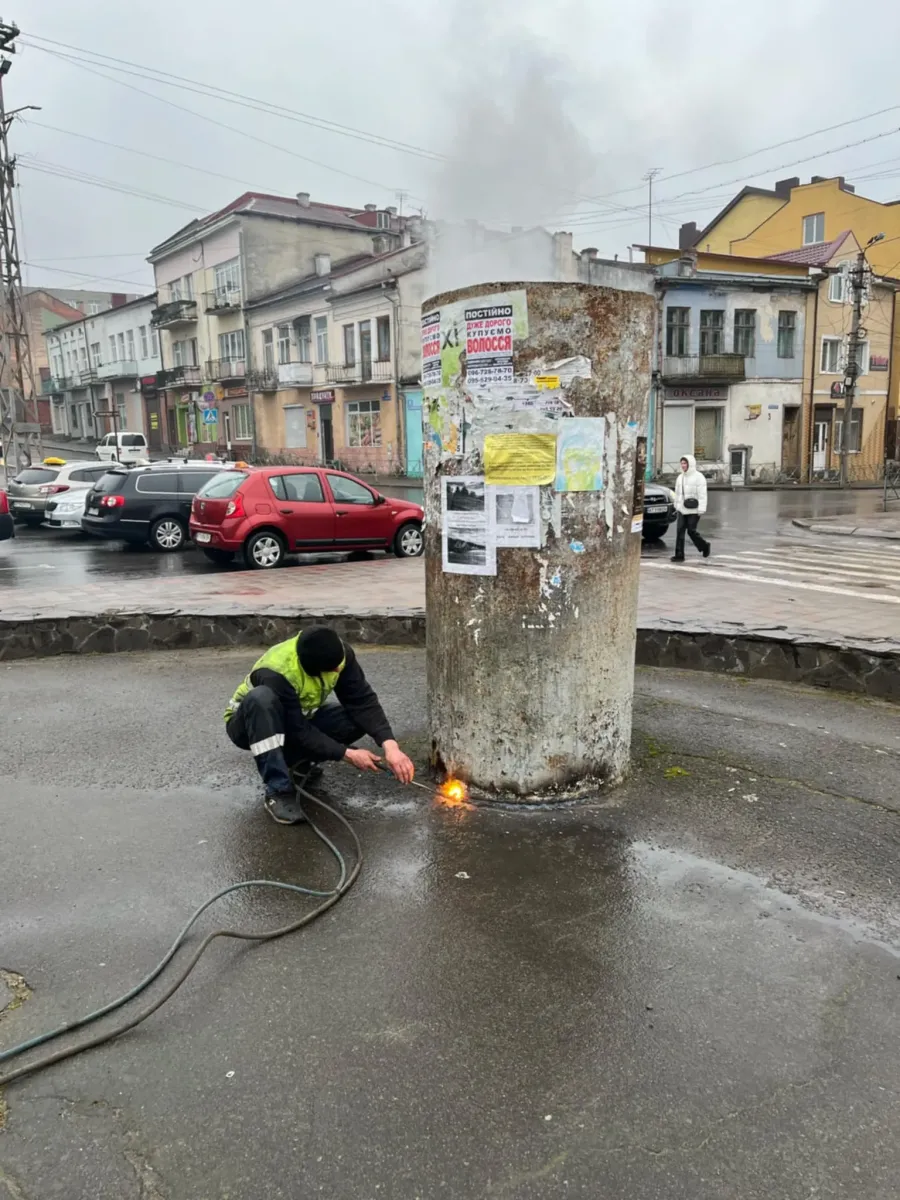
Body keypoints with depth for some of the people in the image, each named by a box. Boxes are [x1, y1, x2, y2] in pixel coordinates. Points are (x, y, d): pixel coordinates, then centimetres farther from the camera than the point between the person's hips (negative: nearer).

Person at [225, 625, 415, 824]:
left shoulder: (337, 653, -23)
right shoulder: (277, 674, -38)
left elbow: (362, 701, -23)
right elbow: (299, 732, -32)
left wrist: (390, 745, -35)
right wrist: (347, 754, -33)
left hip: (298, 719, 5)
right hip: (253, 725, -5)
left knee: (358, 718, -20)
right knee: (261, 698, -41)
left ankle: (292, 759, 1)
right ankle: (278, 792, -32)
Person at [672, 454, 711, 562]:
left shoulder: (698, 477, -8)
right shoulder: (680, 477, 12)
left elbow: (702, 495, -12)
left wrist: (701, 510, -18)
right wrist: (676, 506, 18)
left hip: (693, 510, -6)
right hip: (682, 510, 6)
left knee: (691, 531, -4)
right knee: (680, 530, -3)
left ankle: (704, 546, 22)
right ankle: (679, 554, -2)